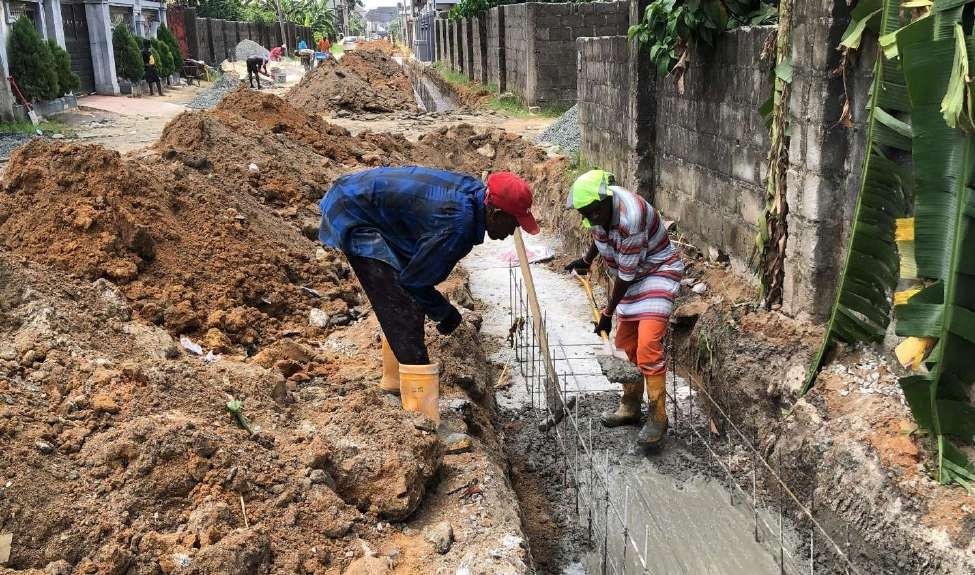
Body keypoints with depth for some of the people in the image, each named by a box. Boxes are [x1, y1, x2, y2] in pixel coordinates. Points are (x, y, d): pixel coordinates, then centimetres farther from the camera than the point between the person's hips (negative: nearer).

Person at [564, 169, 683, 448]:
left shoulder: (630, 217, -34)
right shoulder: (597, 206, -10)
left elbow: (625, 274, -24)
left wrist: (608, 313, -14)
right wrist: (586, 260, 28)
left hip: (659, 271, -9)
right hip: (633, 276, 9)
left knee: (648, 345, -19)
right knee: (625, 344, 12)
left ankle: (657, 417, -8)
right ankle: (630, 408, 26)